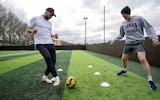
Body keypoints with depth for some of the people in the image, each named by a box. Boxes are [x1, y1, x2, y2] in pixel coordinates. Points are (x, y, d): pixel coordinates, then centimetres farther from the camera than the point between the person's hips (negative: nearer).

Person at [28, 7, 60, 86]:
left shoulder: (49, 23, 22)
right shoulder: (35, 18, 5)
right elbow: (28, 29, 7)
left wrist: (54, 36, 7)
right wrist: (32, 30, -17)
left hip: (50, 44, 7)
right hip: (41, 44, -6)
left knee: (53, 61, 0)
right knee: (48, 57, -28)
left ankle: (45, 76, 21)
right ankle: (56, 78, -21)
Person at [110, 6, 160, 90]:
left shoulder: (139, 18, -3)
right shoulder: (123, 24, 9)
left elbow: (149, 28, -4)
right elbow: (121, 35, 21)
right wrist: (114, 40, 11)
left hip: (138, 42, -5)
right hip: (128, 43, 5)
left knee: (142, 59, -22)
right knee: (123, 59, 8)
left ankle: (150, 81, -10)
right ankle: (124, 70, 39)